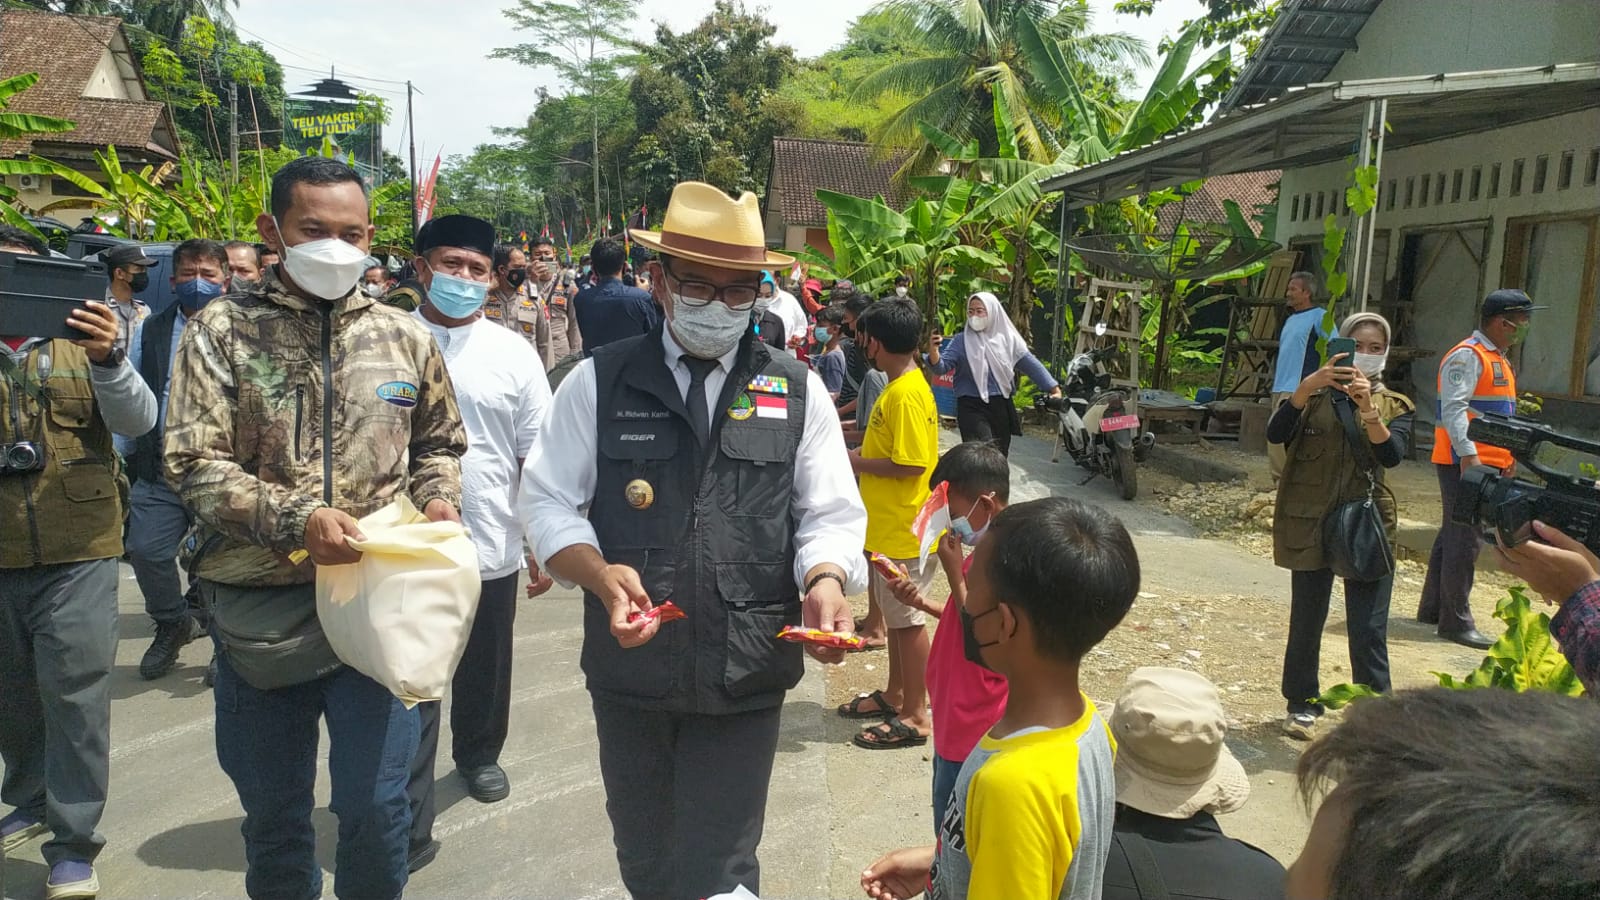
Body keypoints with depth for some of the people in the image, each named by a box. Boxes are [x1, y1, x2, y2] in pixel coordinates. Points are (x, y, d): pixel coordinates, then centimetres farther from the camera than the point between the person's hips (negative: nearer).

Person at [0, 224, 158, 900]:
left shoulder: (81, 348, 3)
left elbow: (138, 420, -9)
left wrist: (107, 358, -29)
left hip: (78, 553, -2)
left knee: (76, 693, -3)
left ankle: (74, 845, 6)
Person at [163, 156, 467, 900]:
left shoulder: (403, 336, 6)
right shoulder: (222, 331, -2)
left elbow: (440, 442, 17)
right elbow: (193, 464, -8)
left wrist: (439, 497, -3)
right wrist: (294, 519, -20)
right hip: (260, 607, 0)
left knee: (376, 805, 5)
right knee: (272, 811, 15)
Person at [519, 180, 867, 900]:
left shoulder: (798, 392, 1)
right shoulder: (599, 382, -1)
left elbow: (831, 515, 2)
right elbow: (549, 502, -1)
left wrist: (826, 580, -19)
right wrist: (601, 573, -20)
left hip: (746, 675, -1)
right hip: (628, 667, 1)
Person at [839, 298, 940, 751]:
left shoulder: (905, 394, -22)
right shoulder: (903, 386, 9)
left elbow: (912, 464, -25)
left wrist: (857, 462, -15)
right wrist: (863, 450, 7)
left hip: (904, 529, -10)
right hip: (890, 525, 10)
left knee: (908, 620, 1)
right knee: (895, 615, 19)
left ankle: (915, 716, 13)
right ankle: (895, 694, 33)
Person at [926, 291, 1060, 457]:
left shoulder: (1007, 339, 3)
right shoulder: (962, 341, -4)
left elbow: (1031, 364, 7)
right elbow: (941, 367, -13)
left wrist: (1054, 389, 1)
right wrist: (933, 350, -35)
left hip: (1001, 406, 4)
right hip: (972, 407, -4)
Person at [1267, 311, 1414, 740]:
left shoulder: (1395, 405, 9)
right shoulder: (1315, 395, 6)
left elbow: (1392, 455, -11)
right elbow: (1275, 433, -14)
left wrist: (1367, 406, -26)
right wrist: (1308, 385, -27)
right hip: (1311, 524, 0)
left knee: (1369, 632, -2)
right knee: (1306, 624, 8)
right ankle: (1303, 705, 24)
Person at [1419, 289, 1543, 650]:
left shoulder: (1497, 359, 19)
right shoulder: (1468, 356, -12)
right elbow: (1453, 409, -22)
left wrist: (1507, 454, 22)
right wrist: (1468, 454, -29)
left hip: (1485, 464, 10)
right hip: (1465, 463, -10)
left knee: (1453, 537, 15)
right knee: (1465, 541, -8)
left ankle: (1431, 609, 24)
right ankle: (1456, 622, -2)